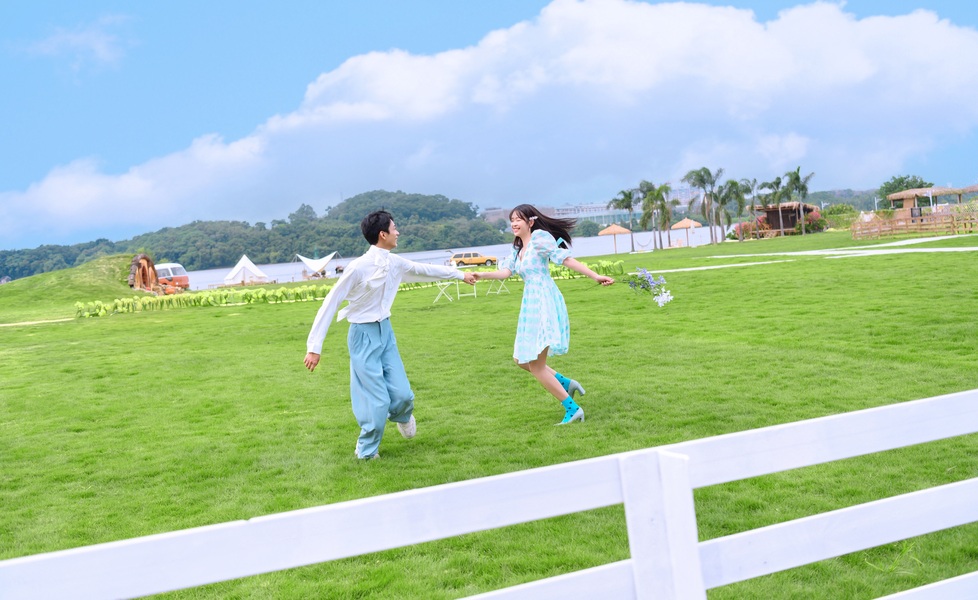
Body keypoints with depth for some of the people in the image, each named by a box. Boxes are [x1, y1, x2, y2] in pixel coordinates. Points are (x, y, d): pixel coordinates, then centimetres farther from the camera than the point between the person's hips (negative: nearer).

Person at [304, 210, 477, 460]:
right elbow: (331, 303, -17)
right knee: (378, 400, -4)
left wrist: (460, 274, 30)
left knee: (402, 393, 3)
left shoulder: (395, 263, 0)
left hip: (386, 331, 6)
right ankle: (367, 451, 20)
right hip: (364, 335, -6)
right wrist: (314, 346, -18)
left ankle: (402, 415, 41)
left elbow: (425, 269, 18)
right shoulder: (359, 267, -21)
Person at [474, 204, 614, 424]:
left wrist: (595, 276, -18)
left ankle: (572, 409, -1)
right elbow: (506, 272, 3)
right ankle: (566, 383, 21)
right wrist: (482, 275, -12)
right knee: (522, 359, 15)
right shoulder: (518, 249, 18)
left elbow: (566, 259, -13)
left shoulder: (539, 238, -7)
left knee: (535, 364, -7)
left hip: (544, 303, -9)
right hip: (531, 306, 10)